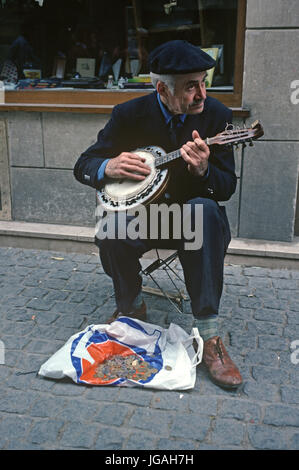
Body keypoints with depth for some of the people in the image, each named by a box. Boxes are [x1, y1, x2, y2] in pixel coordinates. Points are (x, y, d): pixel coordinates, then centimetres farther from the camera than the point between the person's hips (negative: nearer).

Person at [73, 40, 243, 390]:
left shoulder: (216, 115, -7)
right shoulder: (130, 115, -7)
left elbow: (228, 187, -9)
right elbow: (82, 166, -3)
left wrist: (203, 171, -32)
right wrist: (108, 167, -27)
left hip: (191, 215, 0)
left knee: (206, 210, -35)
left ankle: (208, 334, -29)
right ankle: (131, 306, 2)